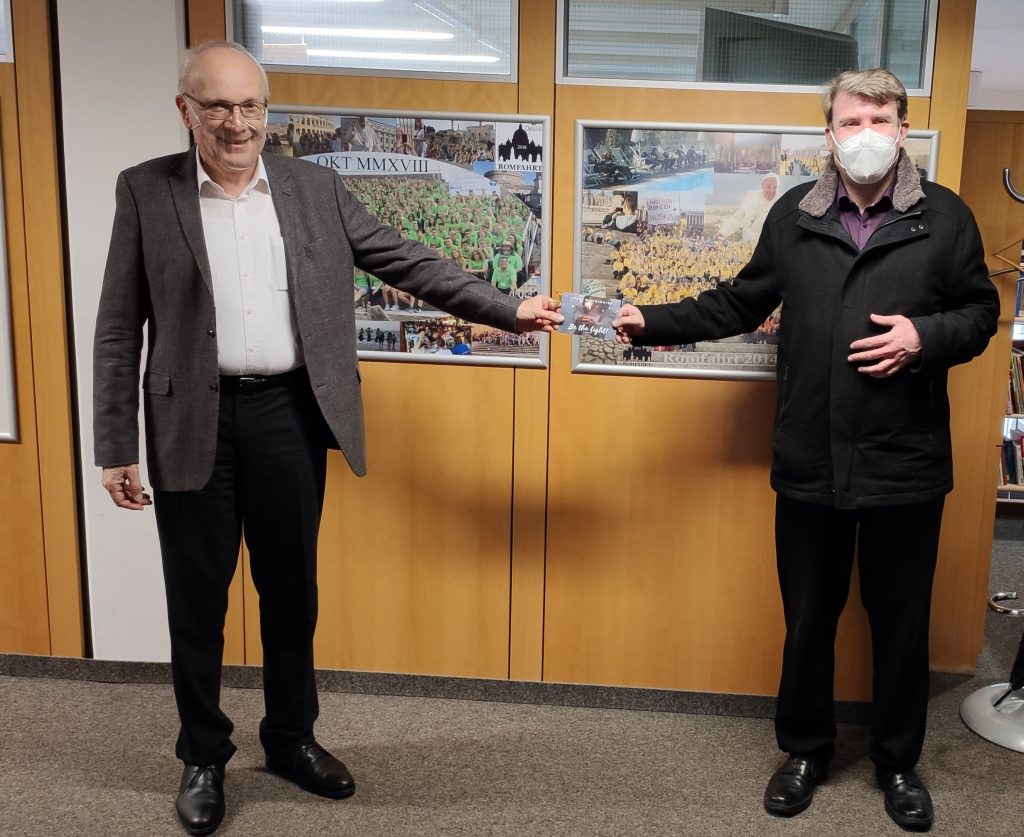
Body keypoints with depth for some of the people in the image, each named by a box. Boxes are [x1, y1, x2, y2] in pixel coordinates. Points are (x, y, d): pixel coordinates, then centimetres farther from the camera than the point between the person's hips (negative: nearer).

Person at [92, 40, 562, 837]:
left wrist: (506, 309, -6)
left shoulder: (315, 187, 3)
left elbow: (407, 262, 2)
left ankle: (291, 738, 34)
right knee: (197, 597, 9)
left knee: (292, 589, 13)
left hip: (289, 412, 2)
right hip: (194, 419, -1)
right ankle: (204, 755, 29)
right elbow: (119, 328, -1)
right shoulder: (145, 190, -1)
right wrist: (117, 447, -4)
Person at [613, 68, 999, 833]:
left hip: (905, 463, -1)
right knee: (808, 617, 14)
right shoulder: (793, 214, 5)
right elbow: (743, 302, 11)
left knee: (901, 621, 12)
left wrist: (925, 337, -15)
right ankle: (805, 750, 35)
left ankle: (899, 762, 33)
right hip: (809, 461, 1)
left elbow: (980, 313, 4)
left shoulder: (946, 217, 0)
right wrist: (656, 322, 3)